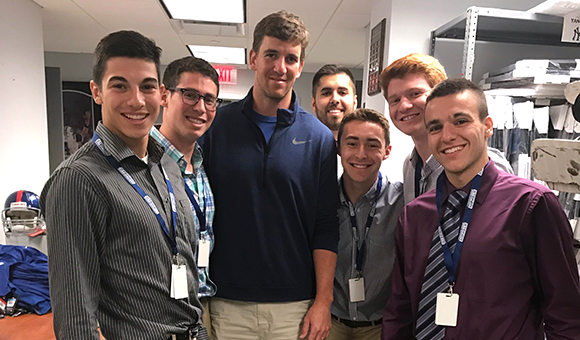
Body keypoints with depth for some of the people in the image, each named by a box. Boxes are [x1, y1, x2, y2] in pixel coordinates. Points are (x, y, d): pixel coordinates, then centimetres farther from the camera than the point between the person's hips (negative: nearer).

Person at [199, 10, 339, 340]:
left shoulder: (319, 137, -3)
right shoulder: (217, 125, -2)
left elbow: (326, 228, -2)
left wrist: (323, 301, -5)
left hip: (295, 305, 0)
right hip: (227, 303, 1)